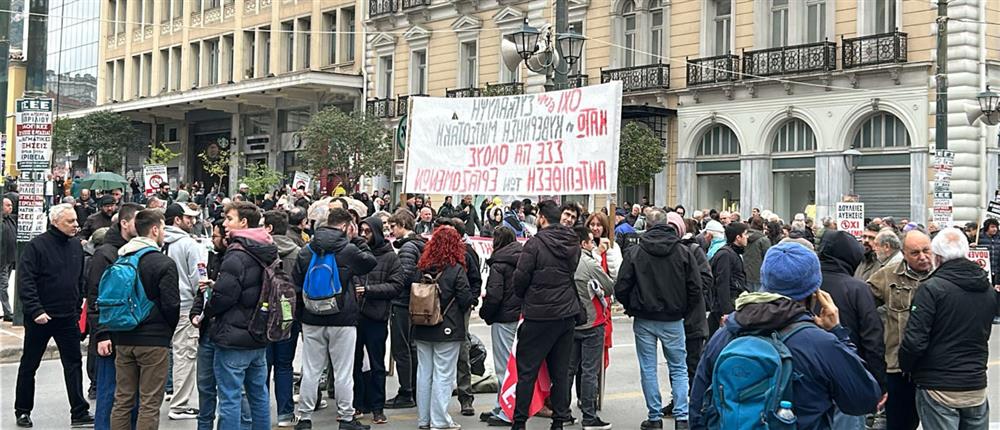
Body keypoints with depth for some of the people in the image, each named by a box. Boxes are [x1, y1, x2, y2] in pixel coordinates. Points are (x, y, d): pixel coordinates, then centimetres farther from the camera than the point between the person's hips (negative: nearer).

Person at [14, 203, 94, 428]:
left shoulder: (76, 245, 6)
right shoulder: (36, 246, -12)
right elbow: (25, 282, -16)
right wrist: (36, 310, -22)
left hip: (68, 317, 5)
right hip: (40, 317, -5)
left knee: (74, 363, 3)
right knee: (29, 365, 9)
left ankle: (79, 413, 6)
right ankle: (22, 411, 22)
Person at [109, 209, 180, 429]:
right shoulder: (164, 263, -12)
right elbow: (171, 304, -13)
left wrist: (112, 333, 18)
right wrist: (168, 331, 6)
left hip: (123, 339, 6)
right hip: (154, 340, -6)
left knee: (122, 400, 13)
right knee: (149, 404, 0)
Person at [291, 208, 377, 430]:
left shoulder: (306, 251, 3)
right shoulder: (349, 250, -11)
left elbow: (296, 283, 8)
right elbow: (371, 262, 6)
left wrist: (301, 315, 17)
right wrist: (357, 239, 9)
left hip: (312, 320, 4)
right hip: (343, 320, -4)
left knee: (310, 371, 8)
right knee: (343, 372, 5)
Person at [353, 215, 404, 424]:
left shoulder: (390, 257, -2)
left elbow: (397, 286, -8)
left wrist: (369, 290, -15)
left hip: (376, 316, -3)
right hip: (353, 314, 3)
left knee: (377, 365, 6)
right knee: (354, 362, 10)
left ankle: (377, 408, 14)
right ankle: (357, 404, 22)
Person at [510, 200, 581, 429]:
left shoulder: (536, 243, -14)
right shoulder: (573, 243, 5)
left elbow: (520, 277, -11)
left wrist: (523, 296, 8)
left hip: (539, 315, -6)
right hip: (568, 313, 6)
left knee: (527, 370, 2)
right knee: (561, 371, 11)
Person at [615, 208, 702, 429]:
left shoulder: (634, 252, -6)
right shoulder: (683, 252, -4)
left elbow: (621, 288, -7)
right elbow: (695, 288, -5)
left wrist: (632, 308, 10)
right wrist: (682, 310, 10)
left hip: (644, 320, 0)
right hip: (673, 320, 1)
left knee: (648, 369, 8)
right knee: (678, 368, 10)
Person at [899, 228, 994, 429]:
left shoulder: (931, 288, -15)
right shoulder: (988, 289, 5)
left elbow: (914, 340, -18)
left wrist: (905, 366, -1)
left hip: (939, 388, -5)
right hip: (977, 387, 6)